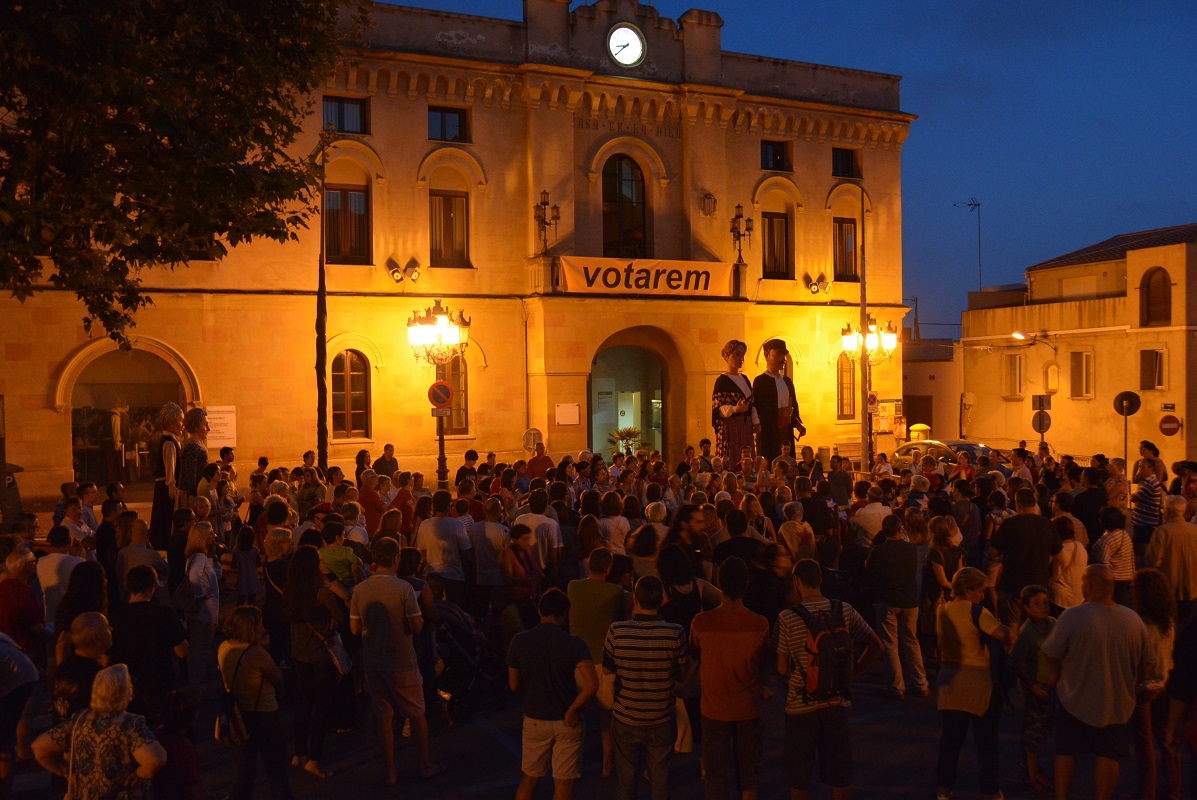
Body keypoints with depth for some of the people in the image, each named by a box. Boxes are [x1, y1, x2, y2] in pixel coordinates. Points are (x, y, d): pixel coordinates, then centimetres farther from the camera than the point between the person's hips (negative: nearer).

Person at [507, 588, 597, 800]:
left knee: (529, 778, 20)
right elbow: (592, 685, -28)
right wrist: (571, 712, -16)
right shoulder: (574, 644, -17)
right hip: (566, 722, -2)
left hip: (534, 720, 2)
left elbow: (514, 685, 0)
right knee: (563, 783, 12)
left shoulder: (519, 641, -9)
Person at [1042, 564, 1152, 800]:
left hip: (1076, 699, -2)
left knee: (1066, 752, 13)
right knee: (1109, 756, 12)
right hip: (1118, 703, 2)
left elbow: (1051, 654, -10)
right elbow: (1146, 662, 5)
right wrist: (1131, 687, 21)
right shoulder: (1133, 619, -7)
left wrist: (1054, 675, 11)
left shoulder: (1072, 616, -20)